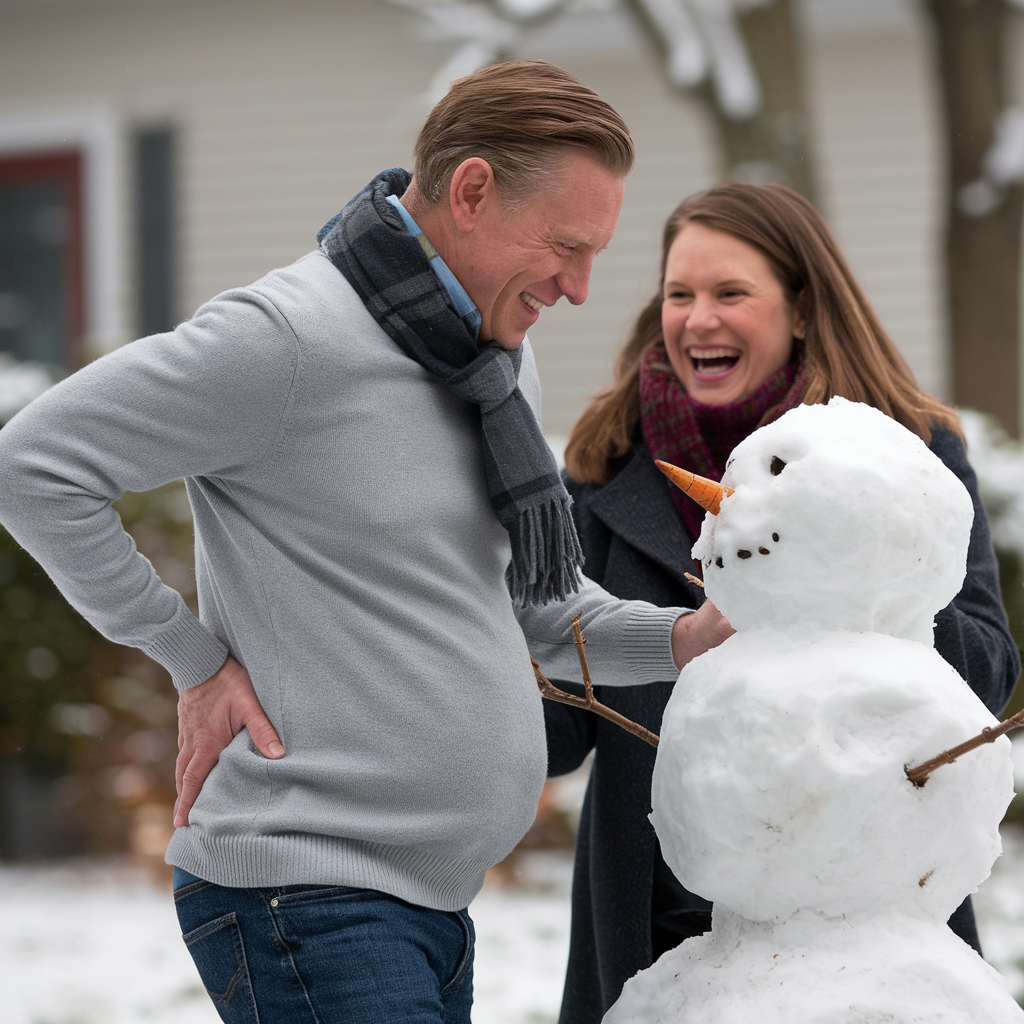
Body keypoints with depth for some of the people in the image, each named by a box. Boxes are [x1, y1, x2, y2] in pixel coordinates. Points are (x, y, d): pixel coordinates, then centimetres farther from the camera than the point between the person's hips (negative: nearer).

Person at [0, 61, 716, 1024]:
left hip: (433, 901, 9)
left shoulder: (501, 362, 14)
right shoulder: (289, 339, -16)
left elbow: (538, 604, 21)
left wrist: (689, 637, 2)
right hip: (305, 902, -9)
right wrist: (195, 659, -11)